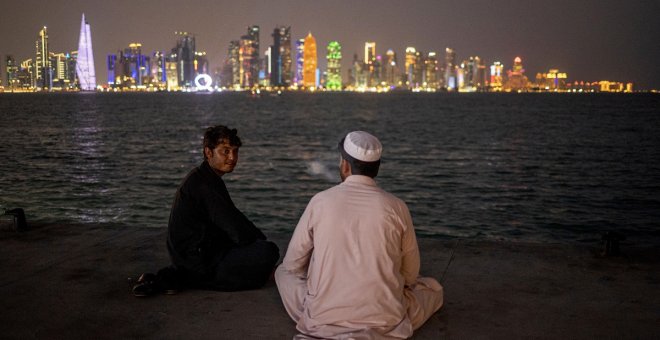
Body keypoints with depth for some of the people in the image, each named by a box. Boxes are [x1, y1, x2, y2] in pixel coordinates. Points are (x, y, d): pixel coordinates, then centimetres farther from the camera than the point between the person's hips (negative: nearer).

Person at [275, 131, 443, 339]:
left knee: (284, 272, 29)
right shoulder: (396, 207, -3)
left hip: (323, 318, 2)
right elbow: (410, 275, 7)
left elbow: (293, 264, 6)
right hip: (385, 321, -2)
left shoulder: (321, 201, -3)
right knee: (433, 287, 26)